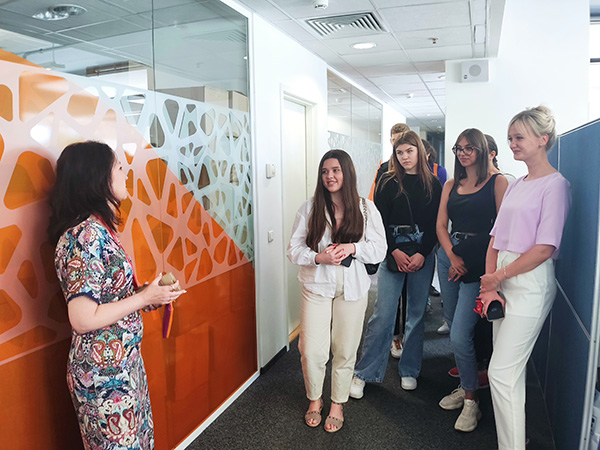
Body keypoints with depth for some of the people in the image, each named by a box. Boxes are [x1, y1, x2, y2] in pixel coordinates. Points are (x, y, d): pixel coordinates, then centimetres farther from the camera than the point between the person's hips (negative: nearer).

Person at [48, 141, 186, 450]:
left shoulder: (98, 229, 5)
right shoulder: (85, 235, -24)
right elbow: (82, 318, -26)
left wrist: (146, 296, 1)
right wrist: (144, 298, -18)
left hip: (123, 361, 9)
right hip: (104, 374, -9)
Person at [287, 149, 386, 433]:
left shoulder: (366, 209, 0)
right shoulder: (310, 208, -1)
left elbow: (379, 249, 0)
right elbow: (294, 249, -1)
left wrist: (353, 247, -18)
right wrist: (318, 257, -19)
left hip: (352, 287, 0)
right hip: (317, 285, 0)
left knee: (345, 350, 9)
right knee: (312, 350, 1)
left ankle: (338, 404, 32)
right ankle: (314, 399, 29)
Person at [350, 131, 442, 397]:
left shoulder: (432, 184, 7)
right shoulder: (388, 182, 4)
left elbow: (435, 223, 3)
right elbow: (379, 221, 0)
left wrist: (422, 254, -8)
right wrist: (395, 252, -10)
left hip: (423, 253, 2)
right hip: (392, 252, -2)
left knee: (416, 313, 9)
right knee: (382, 314, -3)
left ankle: (409, 371, 25)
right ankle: (364, 373, 9)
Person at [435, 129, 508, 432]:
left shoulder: (497, 182, -2)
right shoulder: (451, 185, 14)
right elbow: (441, 225, 9)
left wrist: (490, 263, -13)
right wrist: (453, 257, -5)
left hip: (479, 262, -6)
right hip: (449, 256, 6)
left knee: (459, 335, -9)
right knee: (454, 325, 12)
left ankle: (471, 401, 10)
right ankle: (466, 386, 30)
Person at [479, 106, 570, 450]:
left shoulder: (555, 184, -7)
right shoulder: (516, 185, 15)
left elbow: (545, 248, -16)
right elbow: (497, 238, 9)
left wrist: (498, 276, -12)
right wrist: (489, 285, -1)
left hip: (530, 283, -7)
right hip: (502, 280, 8)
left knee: (501, 372, -6)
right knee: (513, 367, 17)